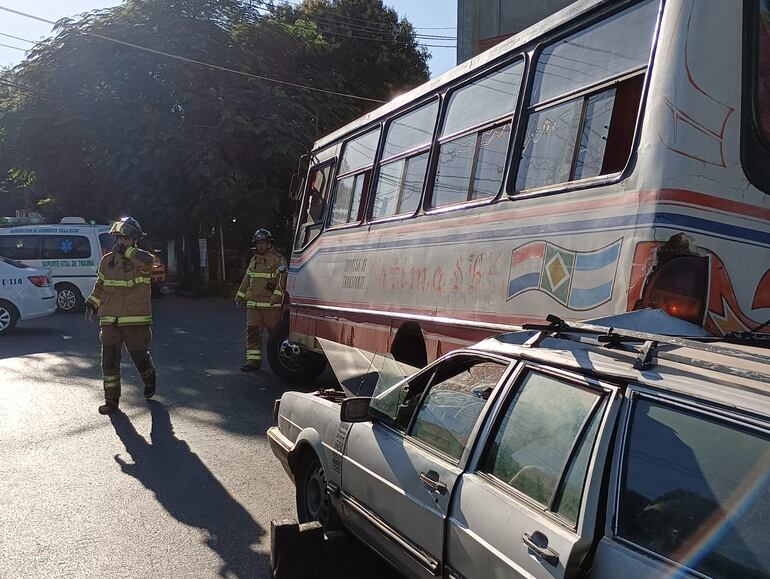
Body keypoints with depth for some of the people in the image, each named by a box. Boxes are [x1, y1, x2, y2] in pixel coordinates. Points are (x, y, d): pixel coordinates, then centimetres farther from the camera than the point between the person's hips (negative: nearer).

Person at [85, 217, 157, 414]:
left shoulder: (140, 259, -5)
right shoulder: (107, 261, 10)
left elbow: (147, 260, -32)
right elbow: (100, 286, 23)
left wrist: (126, 251, -20)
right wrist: (92, 304, 13)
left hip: (136, 321, -4)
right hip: (109, 321, 4)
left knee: (140, 357, 8)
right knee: (109, 361, 0)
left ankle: (149, 380, 40)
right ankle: (111, 400, 11)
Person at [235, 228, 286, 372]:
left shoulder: (277, 259, -4)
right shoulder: (254, 259, 18)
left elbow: (282, 278, -14)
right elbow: (247, 279, 25)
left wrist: (277, 295, -24)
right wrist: (240, 296, 23)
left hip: (271, 304, -6)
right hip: (253, 303, 6)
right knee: (252, 331, 1)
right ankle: (253, 360, 4)